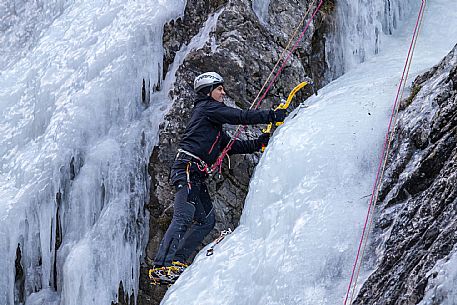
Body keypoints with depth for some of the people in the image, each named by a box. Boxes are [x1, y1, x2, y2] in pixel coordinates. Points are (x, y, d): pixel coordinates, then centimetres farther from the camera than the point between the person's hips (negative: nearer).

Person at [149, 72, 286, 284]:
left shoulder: (214, 123, 29)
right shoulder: (207, 107, 0)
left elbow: (230, 146, 28)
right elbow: (239, 116, -9)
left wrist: (258, 143, 19)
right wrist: (271, 116, -7)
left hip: (196, 176, 10)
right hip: (187, 169, -10)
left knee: (207, 220, 6)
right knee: (183, 217, -19)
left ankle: (176, 261, 2)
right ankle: (161, 267, -27)